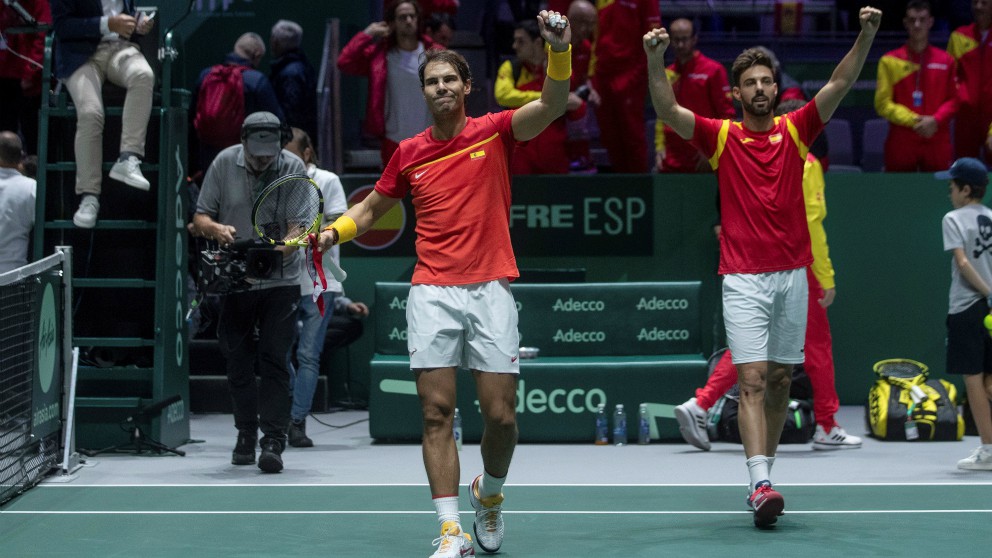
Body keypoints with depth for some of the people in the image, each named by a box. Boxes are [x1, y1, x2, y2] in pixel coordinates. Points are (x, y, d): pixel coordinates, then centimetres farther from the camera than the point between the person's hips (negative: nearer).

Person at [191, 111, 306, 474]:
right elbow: (199, 218, 0)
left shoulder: (293, 167, -7)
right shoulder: (224, 163, -2)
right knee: (238, 361, 8)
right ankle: (245, 435, 23)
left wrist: (280, 249, -31)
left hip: (280, 281, -2)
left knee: (274, 360, -9)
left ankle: (273, 442, -8)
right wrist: (216, 228, -23)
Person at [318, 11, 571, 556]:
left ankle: (490, 492, 28)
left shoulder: (494, 132, 4)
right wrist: (334, 231, 4)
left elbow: (552, 105, -13)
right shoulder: (409, 153, 11)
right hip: (432, 294, 2)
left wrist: (559, 50, -30)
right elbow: (372, 207, 23)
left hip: (490, 290, -2)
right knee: (437, 414, -7)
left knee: (500, 414, -3)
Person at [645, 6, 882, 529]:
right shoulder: (722, 137, 2)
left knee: (780, 379, 9)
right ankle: (761, 485, -20)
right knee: (752, 379, -11)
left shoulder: (795, 131, 8)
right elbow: (668, 110, -10)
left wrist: (866, 34, -12)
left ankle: (764, 474, 20)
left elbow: (840, 84, 0)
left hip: (792, 275, 3)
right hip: (744, 279, -3)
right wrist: (655, 59, -25)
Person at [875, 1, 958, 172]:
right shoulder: (890, 61, 2)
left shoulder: (945, 61, 8)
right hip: (901, 144, -1)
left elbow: (953, 100, 8)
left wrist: (935, 120, -11)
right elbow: (883, 103, -2)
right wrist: (913, 120, -12)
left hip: (937, 145, 1)